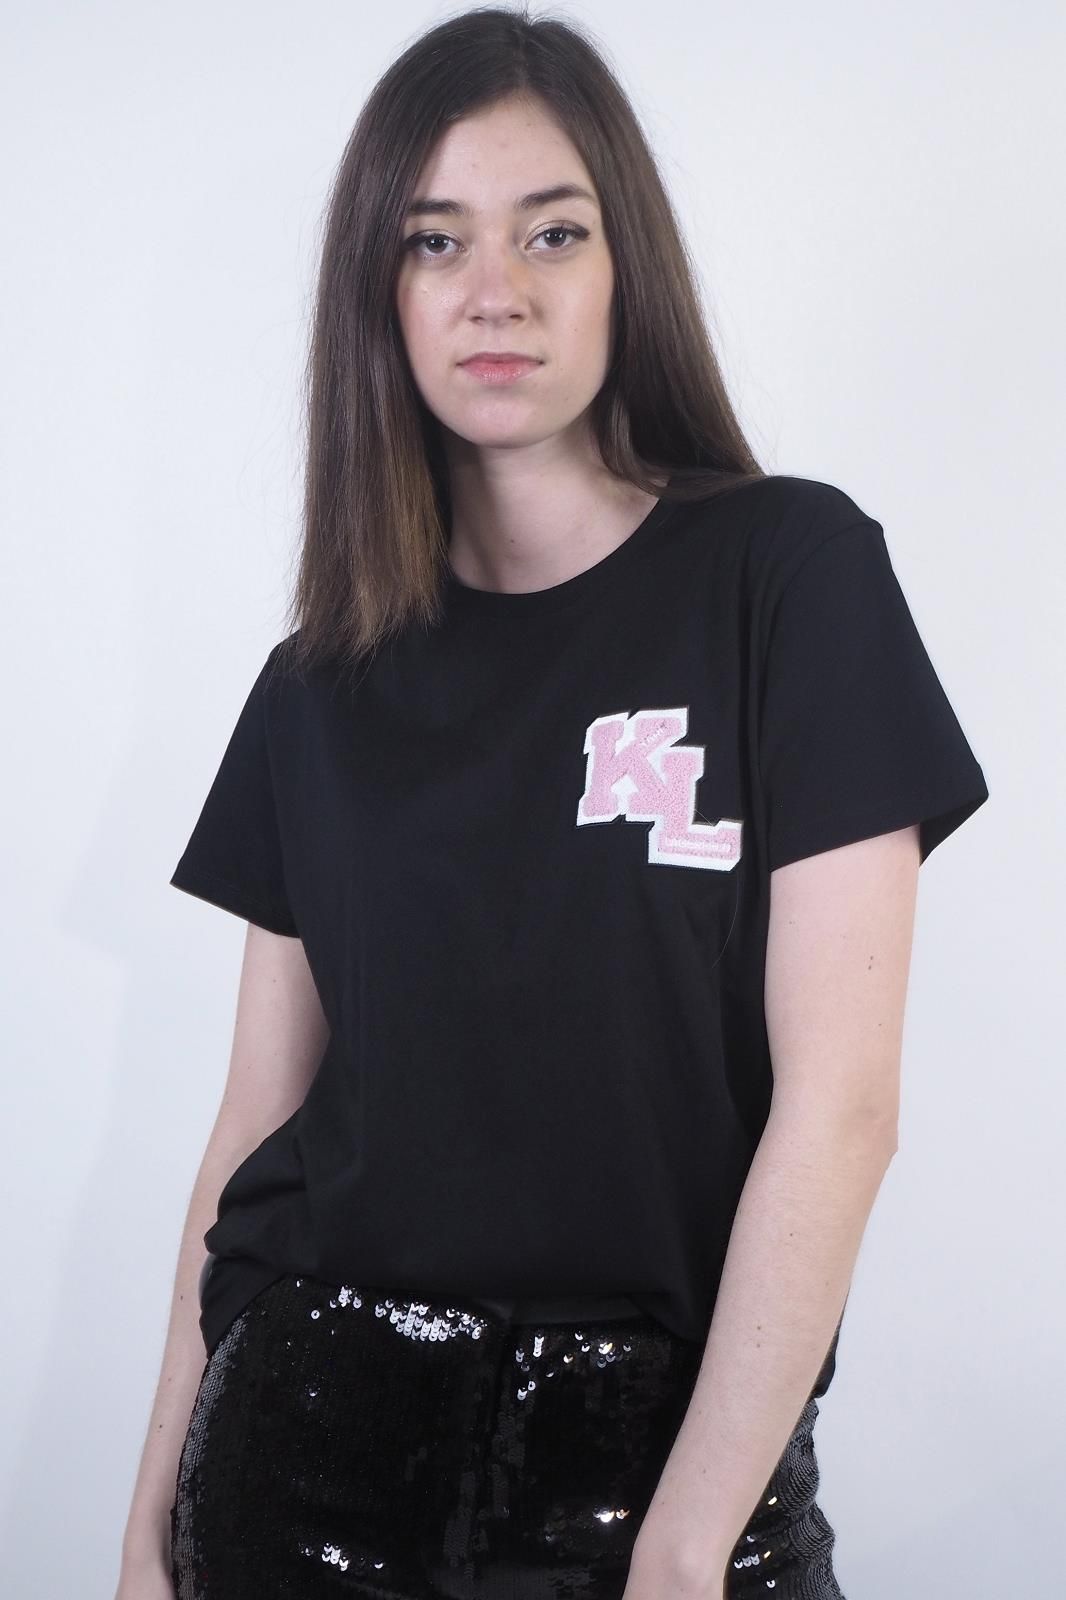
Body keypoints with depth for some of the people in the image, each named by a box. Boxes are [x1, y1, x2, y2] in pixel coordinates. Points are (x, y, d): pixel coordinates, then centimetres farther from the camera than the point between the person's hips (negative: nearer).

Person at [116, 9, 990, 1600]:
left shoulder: (789, 571, -6)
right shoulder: (321, 690, 5)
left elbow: (841, 1100, -11)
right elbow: (259, 1123, 6)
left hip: (656, 1448, -3)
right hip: (309, 1439, 3)